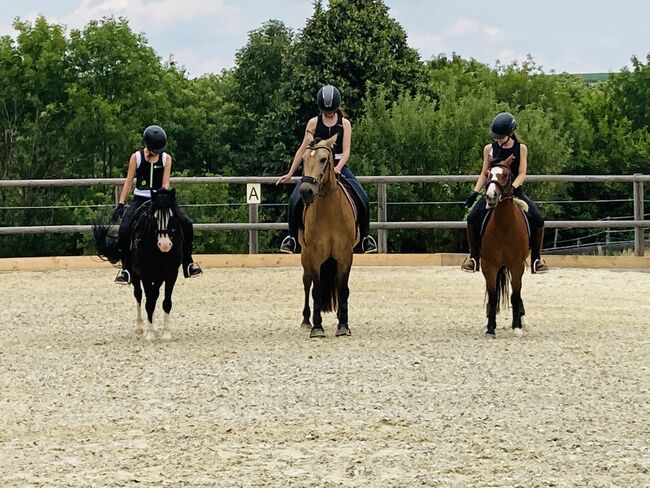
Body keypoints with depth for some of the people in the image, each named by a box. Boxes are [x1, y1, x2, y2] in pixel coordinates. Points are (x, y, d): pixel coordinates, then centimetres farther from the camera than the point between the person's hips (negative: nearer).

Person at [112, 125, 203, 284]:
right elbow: (128, 182, 0)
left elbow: (165, 183, -3)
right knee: (124, 229, -25)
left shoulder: (166, 159, 2)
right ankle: (125, 269, -10)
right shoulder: (136, 157, -1)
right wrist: (120, 204, -7)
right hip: (140, 199, -1)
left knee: (186, 223, -17)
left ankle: (188, 264, -2)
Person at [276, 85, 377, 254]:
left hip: (339, 166, 0)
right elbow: (303, 150, 7)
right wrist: (290, 174, 6)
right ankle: (292, 236, -3)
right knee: (295, 199, -21)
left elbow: (346, 151, -5)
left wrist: (338, 168, -24)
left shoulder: (345, 124, 3)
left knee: (362, 199, -19)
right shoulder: (313, 123, 4)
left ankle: (365, 235, 0)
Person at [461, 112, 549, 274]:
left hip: (515, 191, -1)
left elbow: (522, 174, -6)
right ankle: (474, 256, -6)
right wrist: (475, 192, -6)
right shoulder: (489, 149, 4)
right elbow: (484, 174, 8)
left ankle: (536, 259, -6)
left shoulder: (520, 149, 0)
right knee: (473, 218, -23)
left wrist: (511, 188, -24)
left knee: (537, 219, -23)